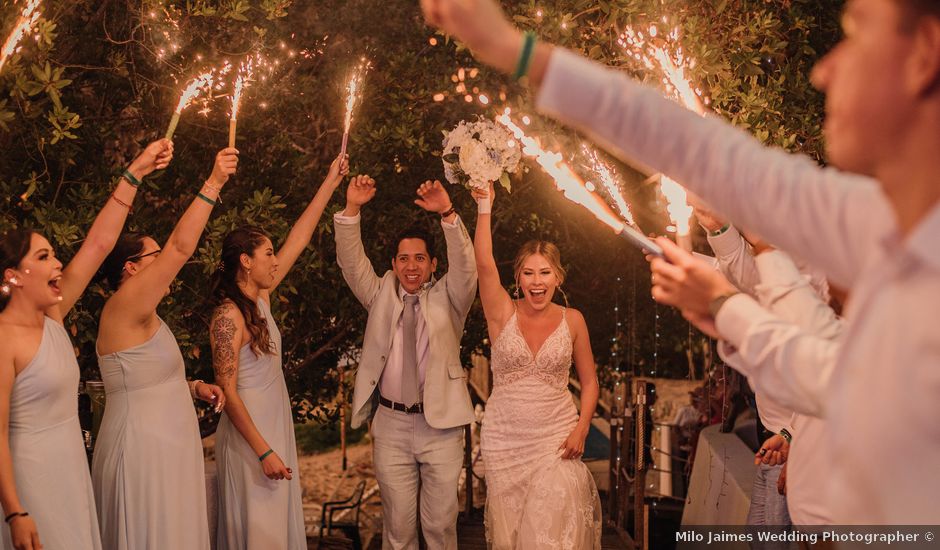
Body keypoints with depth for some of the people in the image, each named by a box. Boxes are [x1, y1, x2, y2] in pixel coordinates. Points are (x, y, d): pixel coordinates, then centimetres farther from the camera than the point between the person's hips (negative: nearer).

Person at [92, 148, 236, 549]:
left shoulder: (145, 318, 15)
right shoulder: (124, 307, -14)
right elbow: (182, 246, -22)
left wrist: (194, 387, 10)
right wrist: (213, 183, -19)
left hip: (166, 448, 10)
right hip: (142, 450, -10)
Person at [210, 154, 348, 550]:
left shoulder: (260, 298, 6)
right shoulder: (229, 316, -17)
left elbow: (299, 239, 10)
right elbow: (228, 391, -19)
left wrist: (331, 183, 11)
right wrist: (264, 452, -21)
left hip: (276, 425, 9)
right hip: (251, 432, -9)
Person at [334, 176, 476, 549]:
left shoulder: (447, 299, 4)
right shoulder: (381, 296, 9)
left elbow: (465, 266, -13)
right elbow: (351, 262, -2)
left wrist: (448, 214, -28)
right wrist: (351, 209, -17)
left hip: (441, 425, -1)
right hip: (391, 425, 1)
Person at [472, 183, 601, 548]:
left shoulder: (572, 320, 1)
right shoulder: (503, 314, -2)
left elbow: (589, 382, 7)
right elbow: (484, 263, -18)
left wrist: (581, 430, -6)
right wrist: (485, 206, -23)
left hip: (557, 440, 0)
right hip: (504, 440, 0)